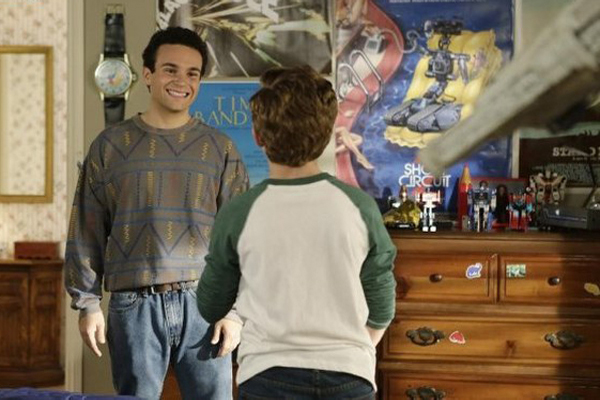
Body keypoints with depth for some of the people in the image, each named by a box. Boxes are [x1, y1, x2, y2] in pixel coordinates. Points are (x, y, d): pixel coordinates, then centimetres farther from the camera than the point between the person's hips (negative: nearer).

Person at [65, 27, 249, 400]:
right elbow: (86, 232, 8)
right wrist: (88, 304, 3)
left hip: (204, 303, 0)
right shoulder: (111, 146, 7)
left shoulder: (220, 149, 7)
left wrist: (235, 310, 0)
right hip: (134, 306, 0)